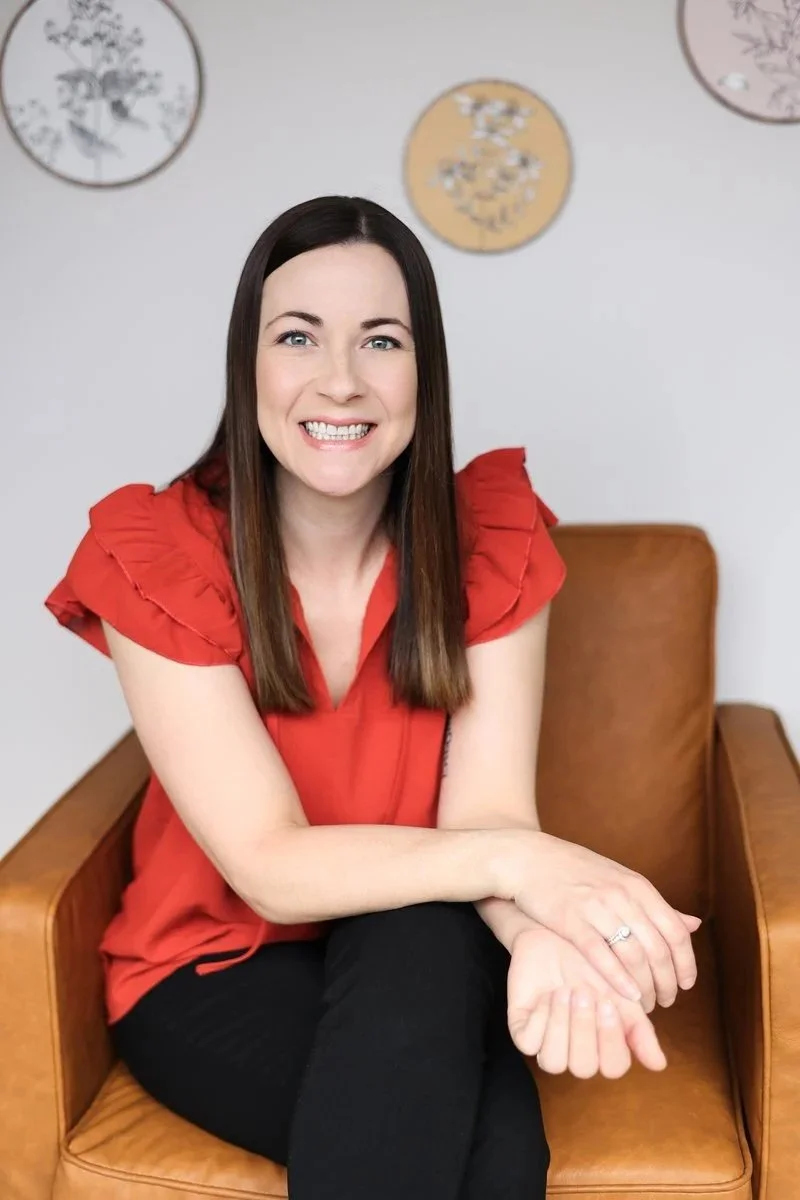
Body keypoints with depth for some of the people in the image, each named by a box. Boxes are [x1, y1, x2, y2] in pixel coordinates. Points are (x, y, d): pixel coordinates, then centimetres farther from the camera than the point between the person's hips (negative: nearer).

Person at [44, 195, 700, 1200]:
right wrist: (512, 861, -37)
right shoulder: (159, 556, -16)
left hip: (423, 963, 3)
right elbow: (270, 868, -22)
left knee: (421, 941, -32)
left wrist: (540, 936, -40)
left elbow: (486, 809, -17)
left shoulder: (490, 537, -9)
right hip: (216, 971, -3)